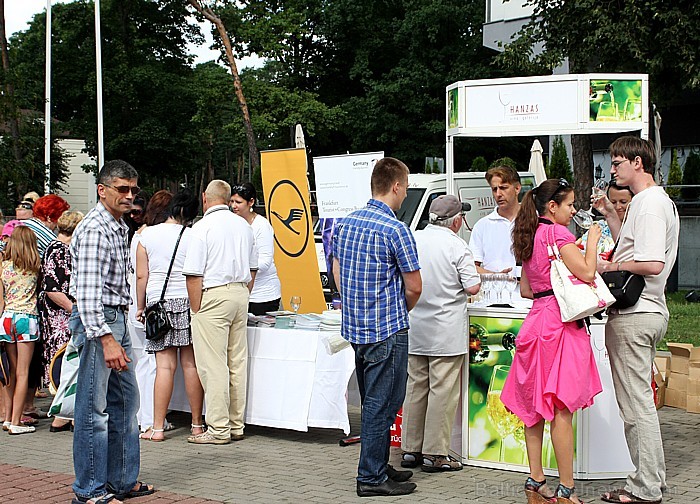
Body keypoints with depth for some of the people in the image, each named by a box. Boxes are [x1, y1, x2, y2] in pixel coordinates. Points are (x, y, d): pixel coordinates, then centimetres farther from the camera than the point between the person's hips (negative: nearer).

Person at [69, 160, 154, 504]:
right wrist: (106, 338, -26)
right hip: (96, 320, -10)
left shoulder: (119, 227, 17)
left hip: (116, 319, 10)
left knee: (125, 401, 15)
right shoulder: (94, 229, -15)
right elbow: (88, 290, -22)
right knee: (94, 409, -5)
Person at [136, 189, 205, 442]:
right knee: (191, 364, 4)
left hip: (158, 301, 1)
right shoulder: (192, 236, -2)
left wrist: (140, 306, 13)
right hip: (187, 300, 0)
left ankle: (158, 428, -1)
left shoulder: (148, 235, 2)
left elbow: (141, 275, 3)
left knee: (165, 365, 0)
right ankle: (197, 424, 11)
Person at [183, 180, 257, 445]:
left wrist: (196, 310, -6)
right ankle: (237, 425, 16)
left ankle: (218, 429, -2)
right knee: (238, 363, 10)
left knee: (213, 366, -3)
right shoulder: (244, 225, 12)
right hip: (240, 294, 7)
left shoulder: (202, 227, -9)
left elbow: (194, 275, -13)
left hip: (213, 296, -7)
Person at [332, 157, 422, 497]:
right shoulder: (395, 230, -15)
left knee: (373, 402, 18)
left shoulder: (345, 223, 7)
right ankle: (372, 478, 5)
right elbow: (414, 288, -11)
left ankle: (378, 466, 27)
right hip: (388, 331, -8)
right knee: (382, 403, 0)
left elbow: (337, 271, 15)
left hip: (355, 327, 8)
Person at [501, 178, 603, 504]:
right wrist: (592, 241, -1)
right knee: (563, 409, -7)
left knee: (536, 406, 10)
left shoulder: (530, 237, 16)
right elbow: (587, 273, -15)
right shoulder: (558, 233, -9)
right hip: (560, 322, -9)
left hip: (537, 319, 9)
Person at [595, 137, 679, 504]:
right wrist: (609, 214, 22)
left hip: (633, 317, -11)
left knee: (635, 404, -6)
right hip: (646, 312, 11)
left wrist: (611, 266, -13)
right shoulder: (657, 200, 18)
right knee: (641, 400, 16)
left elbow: (652, 265, -25)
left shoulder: (649, 203, -15)